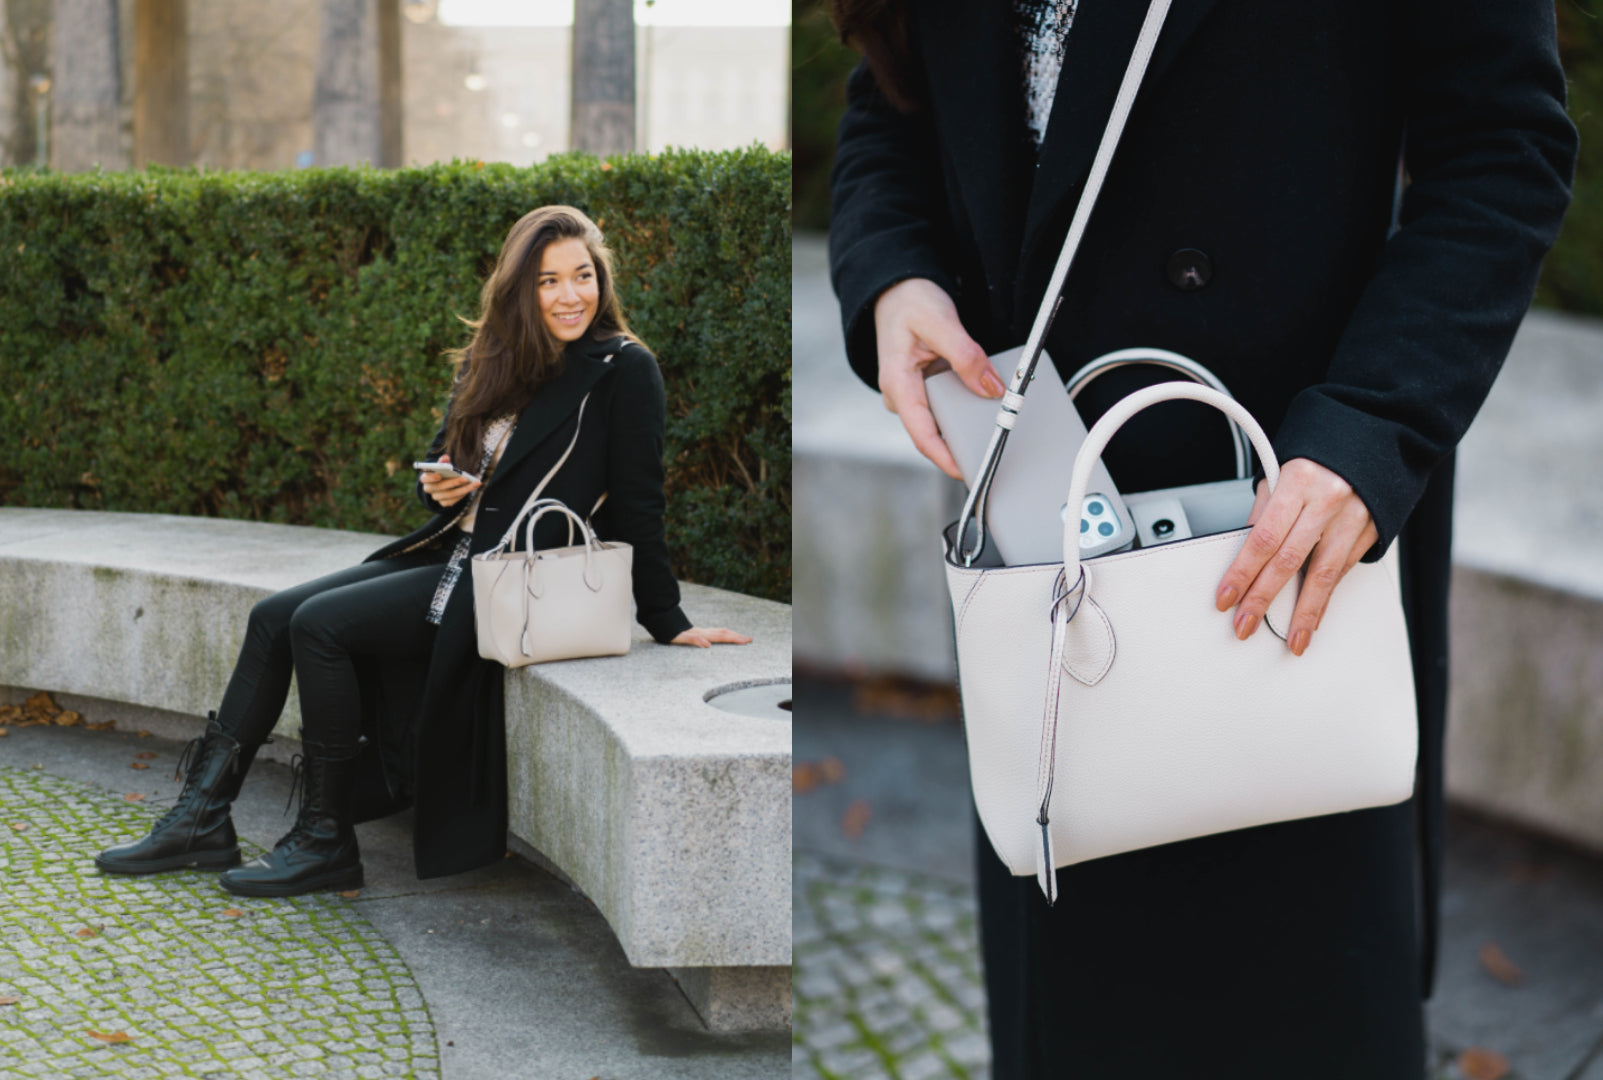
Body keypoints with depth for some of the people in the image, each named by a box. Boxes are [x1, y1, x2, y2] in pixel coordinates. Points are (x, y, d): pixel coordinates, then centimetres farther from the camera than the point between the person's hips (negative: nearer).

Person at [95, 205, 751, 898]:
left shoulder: (624, 372, -9)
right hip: (452, 554, 8)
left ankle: (327, 840, -9)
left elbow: (636, 508, -7)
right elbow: (440, 460, 19)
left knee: (319, 624, -19)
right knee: (273, 617, -1)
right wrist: (437, 487, -4)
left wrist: (668, 624, -6)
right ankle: (202, 819, 3)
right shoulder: (492, 361, 12)